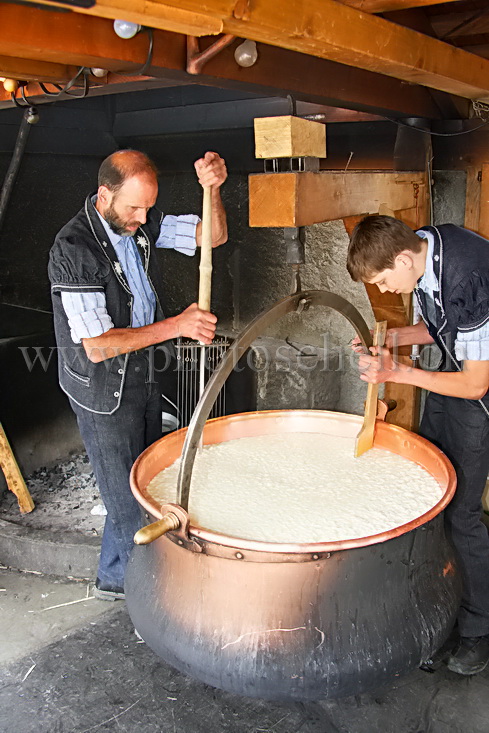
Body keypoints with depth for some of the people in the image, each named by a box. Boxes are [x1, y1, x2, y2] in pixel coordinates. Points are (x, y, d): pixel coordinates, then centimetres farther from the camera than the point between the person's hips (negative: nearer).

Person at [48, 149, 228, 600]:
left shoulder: (139, 223, -3)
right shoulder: (73, 250, -26)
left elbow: (212, 237, -2)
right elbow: (96, 346, -30)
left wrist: (213, 190, -22)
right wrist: (176, 326, -34)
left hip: (143, 376, 8)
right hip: (103, 392, -8)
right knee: (128, 497, 6)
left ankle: (117, 574, 44)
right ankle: (123, 580, 32)